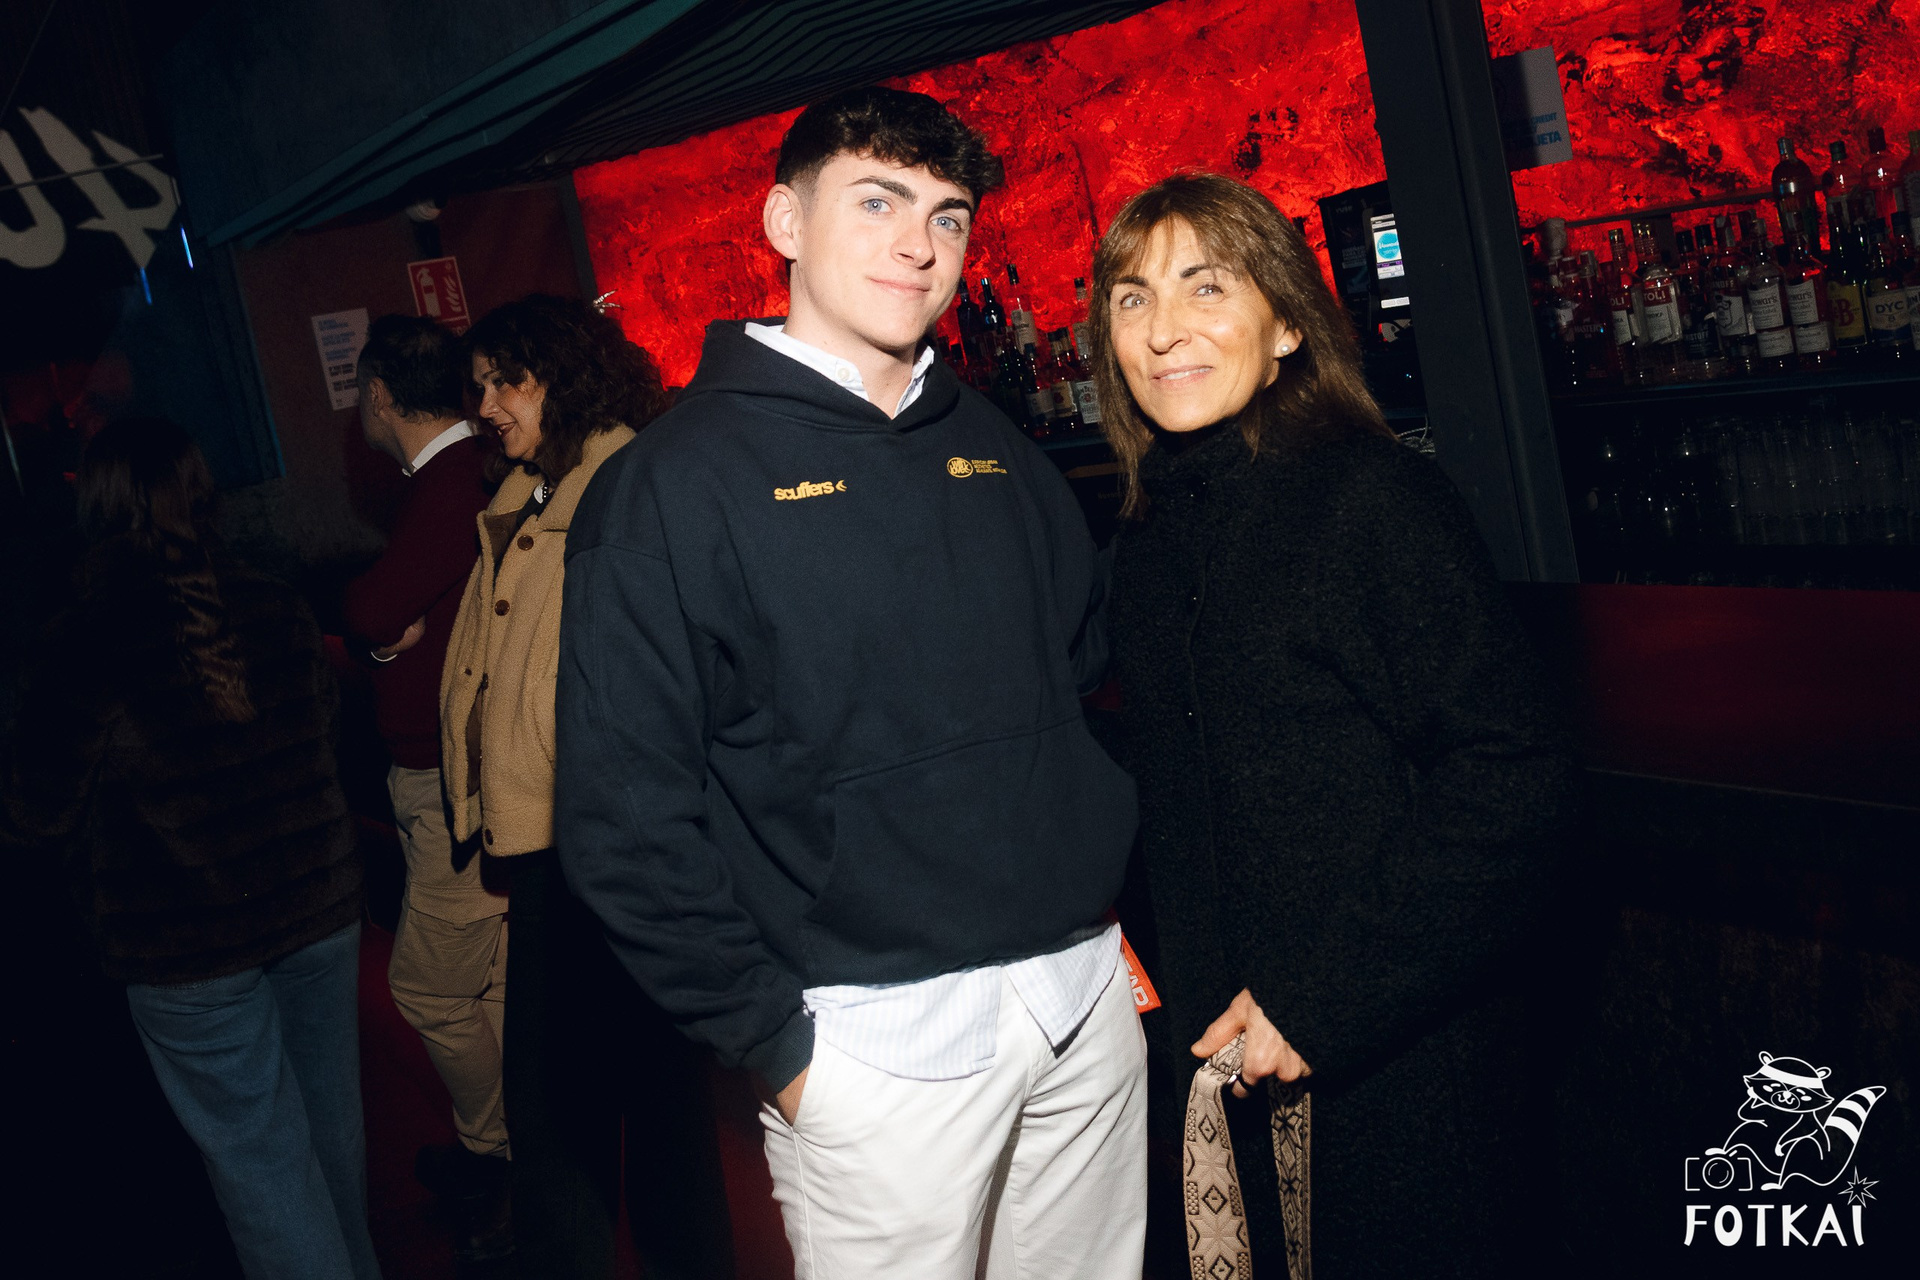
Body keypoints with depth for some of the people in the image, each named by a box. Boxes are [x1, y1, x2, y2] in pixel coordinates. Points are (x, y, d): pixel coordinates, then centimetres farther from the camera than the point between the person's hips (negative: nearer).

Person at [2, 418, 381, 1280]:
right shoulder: (278, 612, -4)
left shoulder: (85, 648, -19)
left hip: (186, 948, -5)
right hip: (318, 908, 5)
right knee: (331, 1115, 21)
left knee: (257, 1149, 9)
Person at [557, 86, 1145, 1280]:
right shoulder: (680, 480, -9)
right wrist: (775, 1042, -11)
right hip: (878, 1035, -5)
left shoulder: (996, 451, 9)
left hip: (1084, 993, 6)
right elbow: (627, 816, -12)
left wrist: (1115, 901, 10)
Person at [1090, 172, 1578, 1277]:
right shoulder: (1147, 548, 6)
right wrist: (1195, 1002, 4)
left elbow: (1513, 770, -19)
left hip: (1399, 1067, -6)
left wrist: (1323, 1001, -19)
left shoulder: (1376, 497, -15)